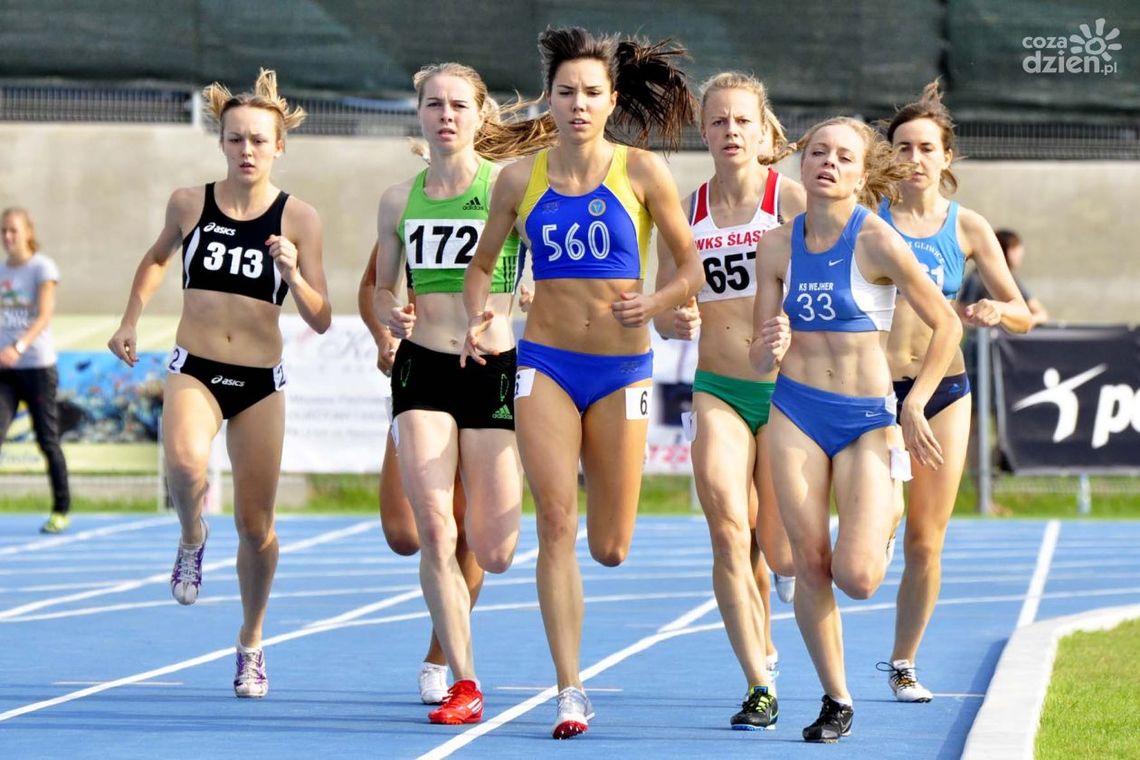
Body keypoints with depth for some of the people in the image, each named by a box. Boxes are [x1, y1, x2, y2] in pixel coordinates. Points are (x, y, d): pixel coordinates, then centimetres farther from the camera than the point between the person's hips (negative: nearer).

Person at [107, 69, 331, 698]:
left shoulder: (298, 219, -3)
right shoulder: (188, 204, 1)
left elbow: (320, 322, -3)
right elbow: (157, 258, 24)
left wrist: (294, 275, -20)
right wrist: (130, 321, 17)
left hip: (261, 383, 0)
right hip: (194, 370, 0)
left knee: (255, 525, 7)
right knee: (185, 464, -33)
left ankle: (251, 642, 30)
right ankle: (191, 539, 1)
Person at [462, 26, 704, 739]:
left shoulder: (643, 173, -3)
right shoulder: (520, 178, 2)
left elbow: (693, 267, 1)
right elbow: (483, 264, 14)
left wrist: (656, 302, -18)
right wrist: (479, 318, -5)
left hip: (621, 367, -1)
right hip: (545, 363, 1)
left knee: (609, 548, 2)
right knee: (557, 524, -11)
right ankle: (571, 692, -6)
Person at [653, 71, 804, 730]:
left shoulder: (792, 200, -3)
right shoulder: (686, 211, 6)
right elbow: (663, 310, 11)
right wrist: (676, 320, -12)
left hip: (787, 386, -2)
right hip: (717, 391, 2)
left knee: (780, 548, 0)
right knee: (727, 531, -14)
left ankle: (790, 565, 39)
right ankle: (760, 687, -10)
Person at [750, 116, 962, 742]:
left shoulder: (877, 241, -11)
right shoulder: (777, 246, 2)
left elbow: (946, 326, -4)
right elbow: (760, 360, 6)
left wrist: (914, 407, -4)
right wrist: (770, 348, -17)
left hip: (867, 419, -3)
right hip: (796, 414, 3)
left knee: (856, 577, -13)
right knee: (811, 568, -1)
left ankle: (883, 525, 23)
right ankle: (835, 701, 15)